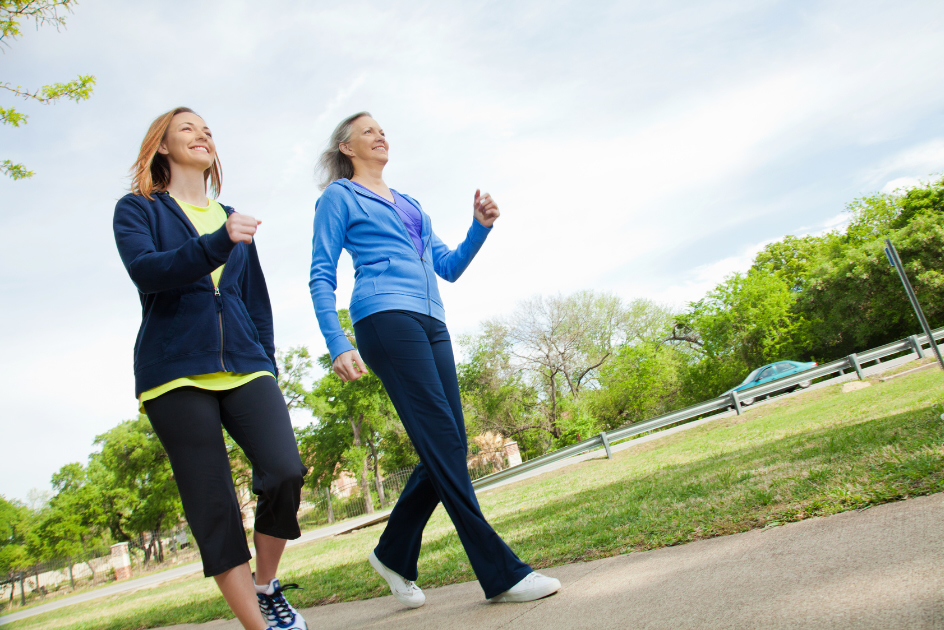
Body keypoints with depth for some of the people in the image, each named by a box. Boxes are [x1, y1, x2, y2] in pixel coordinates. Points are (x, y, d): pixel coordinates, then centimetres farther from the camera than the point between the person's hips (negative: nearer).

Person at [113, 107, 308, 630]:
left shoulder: (232, 219, 23)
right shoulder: (137, 209, 11)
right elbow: (146, 272, -10)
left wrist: (267, 364, 11)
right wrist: (218, 244, -25)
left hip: (243, 366, 3)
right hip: (175, 370, -3)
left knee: (285, 472, -17)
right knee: (213, 507, -5)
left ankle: (266, 586, 8)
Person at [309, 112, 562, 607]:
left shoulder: (409, 204, 30)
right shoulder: (339, 196, 11)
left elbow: (450, 266, 25)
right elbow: (321, 277, 2)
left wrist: (480, 226, 8)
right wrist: (338, 345, -11)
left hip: (431, 324, 7)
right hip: (386, 318, -7)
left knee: (446, 449, 0)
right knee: (444, 443, -14)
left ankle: (393, 553, 18)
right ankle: (501, 574, -10)